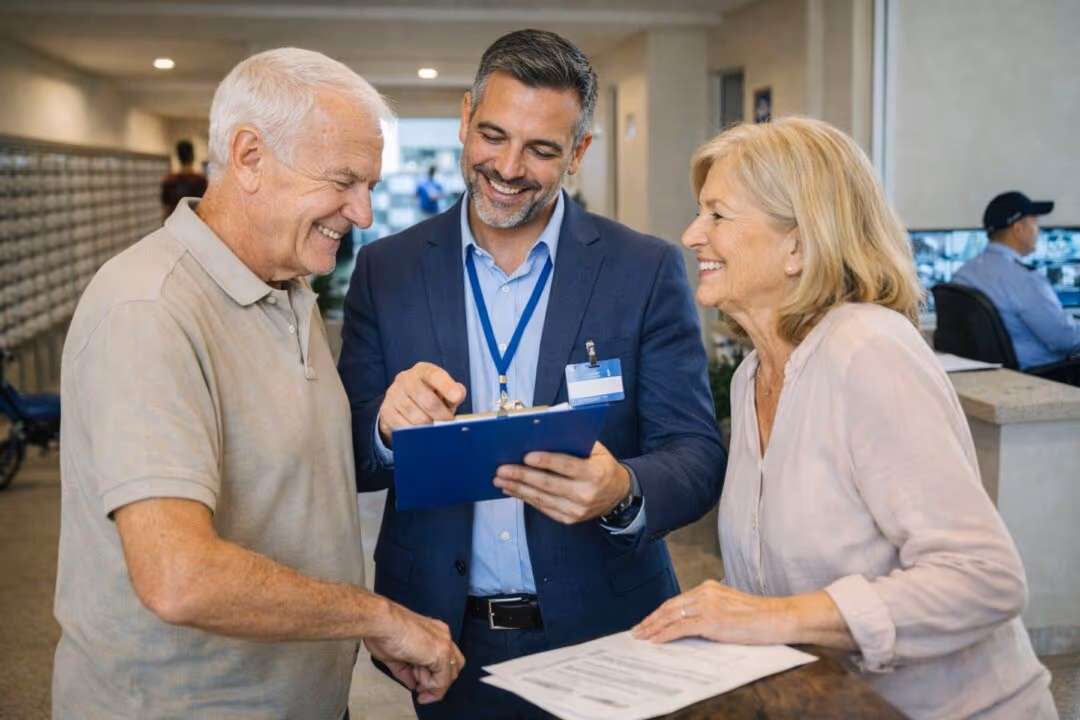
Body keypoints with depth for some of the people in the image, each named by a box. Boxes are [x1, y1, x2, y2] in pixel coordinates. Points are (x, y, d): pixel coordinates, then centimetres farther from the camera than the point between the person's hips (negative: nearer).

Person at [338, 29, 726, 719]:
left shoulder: (648, 269, -6)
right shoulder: (386, 268, -2)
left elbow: (699, 458, -9)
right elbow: (348, 459, -2)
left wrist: (622, 494, -30)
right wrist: (388, 428, -24)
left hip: (599, 632, -1)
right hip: (442, 636, 2)